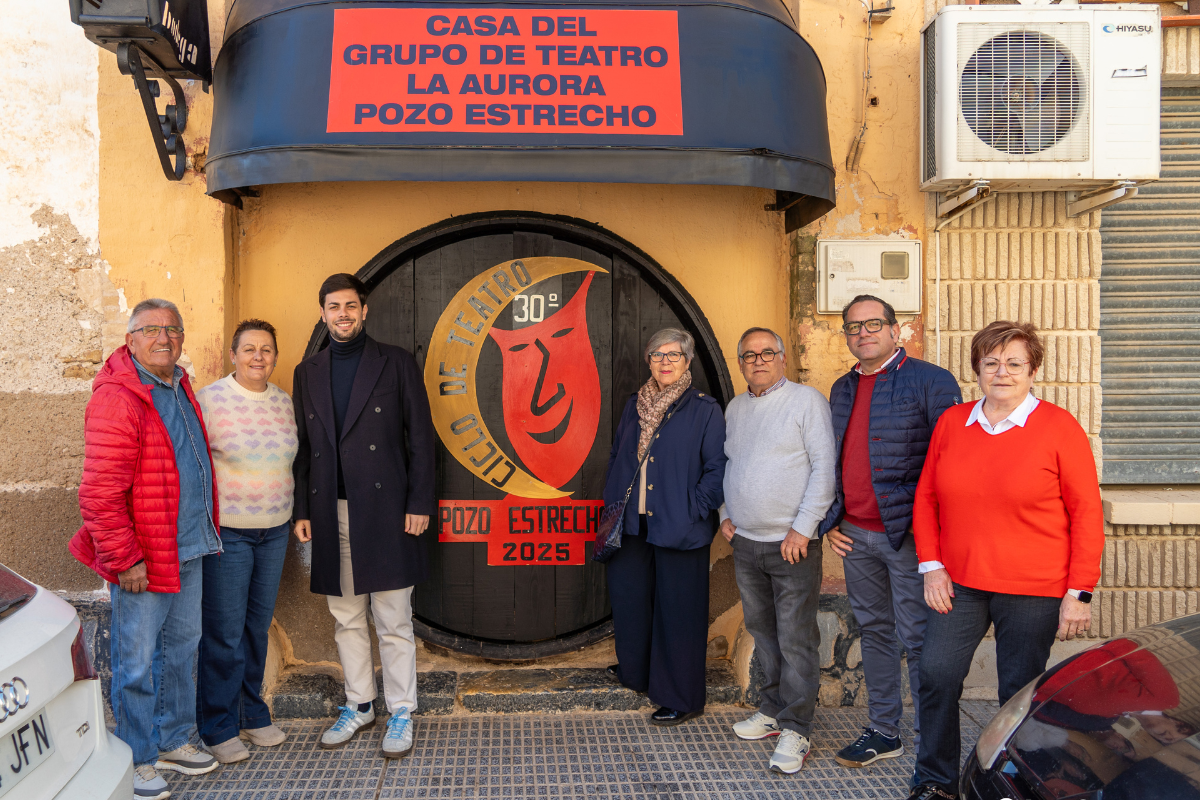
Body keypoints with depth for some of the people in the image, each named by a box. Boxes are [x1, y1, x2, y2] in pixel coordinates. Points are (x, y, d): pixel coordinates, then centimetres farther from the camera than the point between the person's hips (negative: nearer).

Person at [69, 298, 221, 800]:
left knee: (180, 648, 19)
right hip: (142, 560, -9)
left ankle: (173, 741, 35)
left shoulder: (179, 387, 10)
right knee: (137, 662, 4)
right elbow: (100, 493, -21)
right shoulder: (116, 398, -17)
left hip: (189, 551, 9)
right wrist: (125, 560, -20)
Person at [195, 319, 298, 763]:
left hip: (274, 529, 5)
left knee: (258, 626, 14)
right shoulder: (208, 400, -9)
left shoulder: (283, 401, 8)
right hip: (226, 532, -5)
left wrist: (293, 514, 14)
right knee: (224, 633, 0)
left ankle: (252, 714, 29)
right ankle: (218, 728, 15)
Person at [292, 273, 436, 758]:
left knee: (394, 622, 3)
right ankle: (359, 705, 29)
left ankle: (401, 713, 17)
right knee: (346, 620, 13)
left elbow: (420, 437, -1)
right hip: (332, 515, 4)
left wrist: (419, 503, -7)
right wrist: (302, 511, 7)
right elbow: (303, 448, 13)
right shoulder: (308, 373, 12)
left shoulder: (397, 364, 1)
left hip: (385, 511, -4)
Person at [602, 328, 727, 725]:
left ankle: (681, 699, 17)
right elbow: (616, 457, 18)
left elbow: (718, 468, -8)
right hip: (633, 524, 6)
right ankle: (635, 671, 40)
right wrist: (613, 503, 10)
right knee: (629, 595, 16)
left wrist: (695, 511, -14)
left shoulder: (704, 410, -5)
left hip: (678, 527, -5)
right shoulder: (634, 406, 12)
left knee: (677, 608, 2)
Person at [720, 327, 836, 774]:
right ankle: (773, 709, 30)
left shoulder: (807, 401, -6)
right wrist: (725, 515, 12)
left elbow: (824, 468, -11)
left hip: (792, 544, -6)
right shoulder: (735, 408, 13)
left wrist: (802, 528, -15)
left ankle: (795, 730, 8)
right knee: (762, 631, 16)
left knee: (796, 640, -2)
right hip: (745, 541, 6)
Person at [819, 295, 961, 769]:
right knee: (874, 631, 15)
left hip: (907, 534, -6)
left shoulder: (931, 382, -7)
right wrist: (830, 521, 13)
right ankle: (883, 733, 28)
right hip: (855, 535, 7)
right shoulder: (842, 389, 13)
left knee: (917, 639, 0)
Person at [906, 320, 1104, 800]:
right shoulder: (951, 422, 6)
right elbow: (926, 496, 11)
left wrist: (1080, 592, -8)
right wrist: (931, 566, 3)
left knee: (1019, 693, 7)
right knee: (936, 674, 0)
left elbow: (1087, 513, -5)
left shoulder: (1058, 427, -6)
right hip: (958, 583, 4)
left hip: (1033, 589, -3)